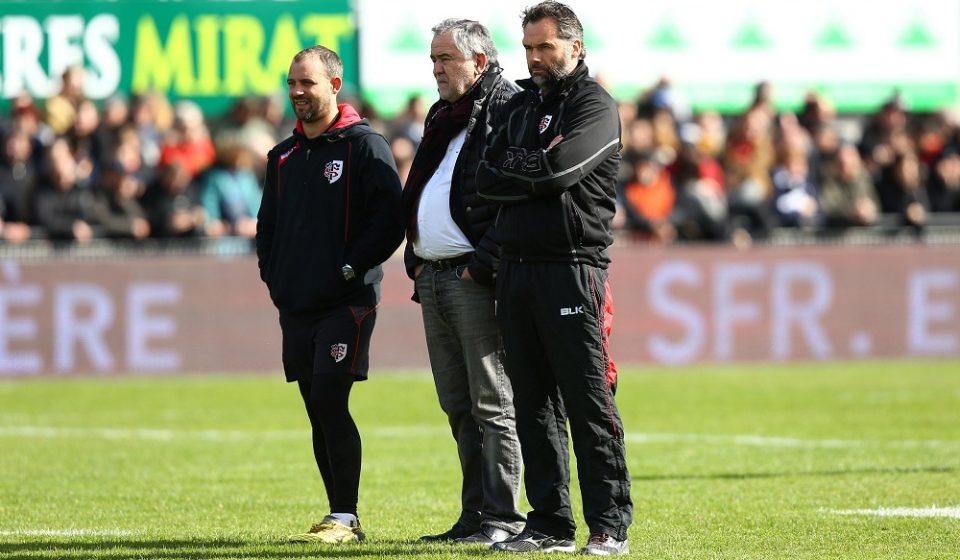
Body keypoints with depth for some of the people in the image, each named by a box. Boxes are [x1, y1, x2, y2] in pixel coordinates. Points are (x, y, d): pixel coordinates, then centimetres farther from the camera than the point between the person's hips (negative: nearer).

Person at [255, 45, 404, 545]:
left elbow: (390, 220, -11)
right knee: (319, 412, 7)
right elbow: (267, 224, 26)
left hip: (346, 302, -7)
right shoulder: (284, 157, 17)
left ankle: (346, 518, -10)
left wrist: (350, 268, -14)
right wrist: (273, 274, 11)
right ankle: (340, 517, 12)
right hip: (295, 306, 7)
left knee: (329, 402, -14)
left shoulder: (364, 146, -5)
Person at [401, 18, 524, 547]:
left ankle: (501, 518, -5)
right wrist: (415, 260, 14)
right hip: (433, 279, 9)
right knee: (458, 405, 11)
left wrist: (483, 263, -20)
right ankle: (474, 515, 16)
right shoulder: (443, 116, 20)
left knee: (491, 403, -7)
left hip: (475, 279, -9)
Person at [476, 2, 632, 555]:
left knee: (589, 405, -8)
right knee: (534, 405, 7)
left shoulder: (595, 106, -2)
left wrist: (512, 166, -2)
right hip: (516, 267, 7)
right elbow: (488, 179, 6)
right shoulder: (520, 105, 18)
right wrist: (534, 180, -8)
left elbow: (557, 167, -17)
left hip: (572, 267, -7)